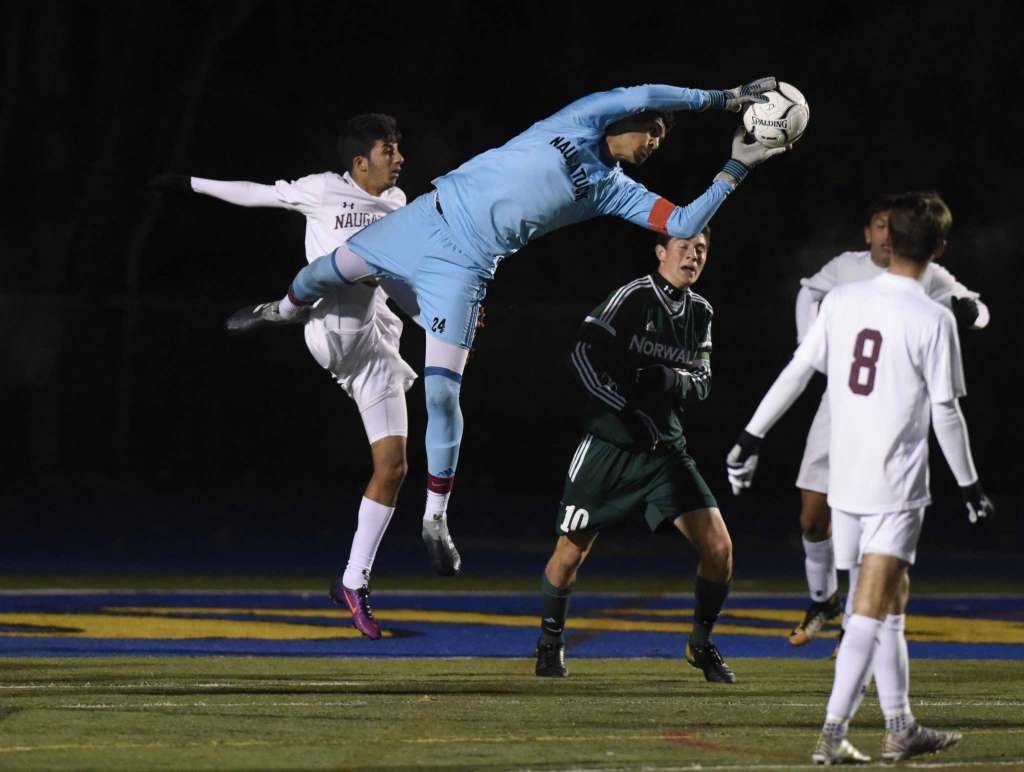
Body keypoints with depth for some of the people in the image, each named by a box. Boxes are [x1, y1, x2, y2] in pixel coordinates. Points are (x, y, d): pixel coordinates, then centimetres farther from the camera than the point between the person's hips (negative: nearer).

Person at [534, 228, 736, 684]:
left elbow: (702, 384, 12)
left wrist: (670, 380, -11)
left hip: (666, 448, 5)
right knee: (571, 548, 0)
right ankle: (550, 642, 24)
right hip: (609, 443, -5)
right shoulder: (633, 297, -10)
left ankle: (701, 643, 12)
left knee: (717, 545, -8)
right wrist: (628, 410, -17)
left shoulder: (701, 313, 9)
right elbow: (585, 355, -12)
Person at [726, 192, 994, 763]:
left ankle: (901, 728, 22)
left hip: (844, 479, 6)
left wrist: (753, 436, 12)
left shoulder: (843, 300, 2)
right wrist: (970, 484, 3)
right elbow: (945, 413, -8)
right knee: (872, 607, -6)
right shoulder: (933, 319, -11)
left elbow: (798, 371, 4)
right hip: (896, 485, -6)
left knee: (893, 599, 17)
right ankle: (833, 734, -12)